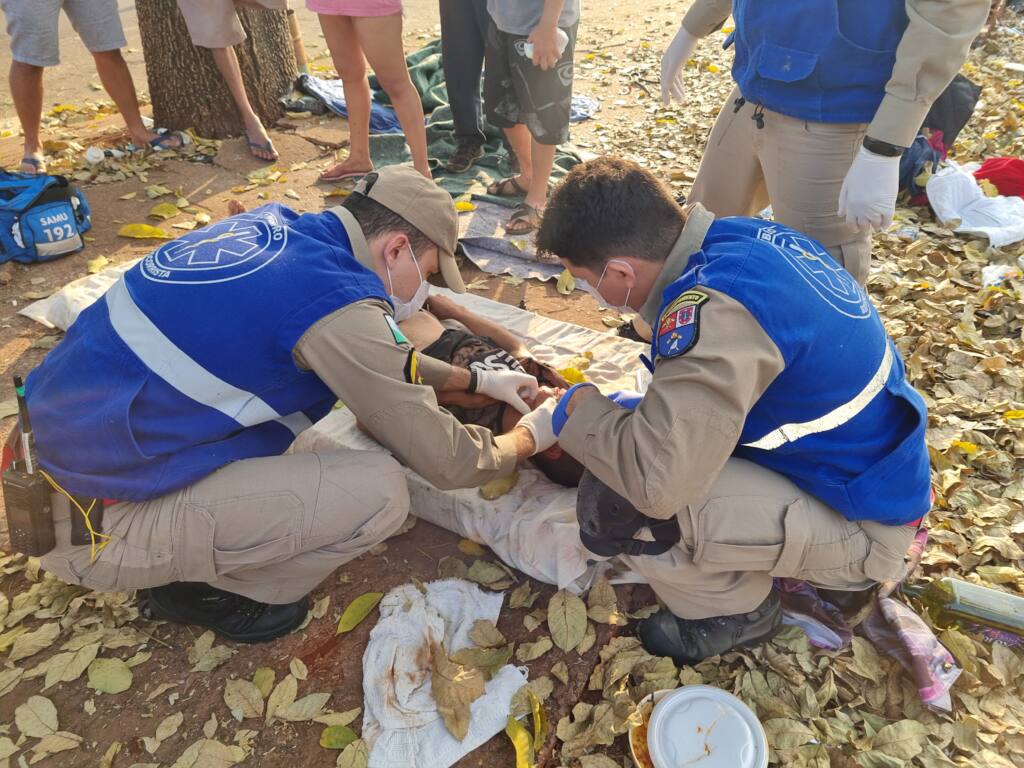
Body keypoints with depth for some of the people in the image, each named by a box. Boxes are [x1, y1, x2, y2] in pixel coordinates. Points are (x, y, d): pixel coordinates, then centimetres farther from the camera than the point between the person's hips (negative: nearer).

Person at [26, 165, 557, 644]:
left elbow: (378, 359, 19)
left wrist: (478, 380, 21)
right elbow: (445, 462, -12)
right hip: (100, 521, -9)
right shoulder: (338, 305, -22)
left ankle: (186, 560, 18)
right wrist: (529, 437, 7)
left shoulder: (275, 228, 4)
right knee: (380, 492, -14)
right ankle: (203, 590, 9)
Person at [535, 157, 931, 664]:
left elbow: (655, 479, -36)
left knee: (611, 495, -23)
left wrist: (582, 410, -17)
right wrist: (609, 406, 9)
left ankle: (736, 612, 7)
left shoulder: (716, 308, -32)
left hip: (862, 527, -9)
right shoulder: (744, 237, -5)